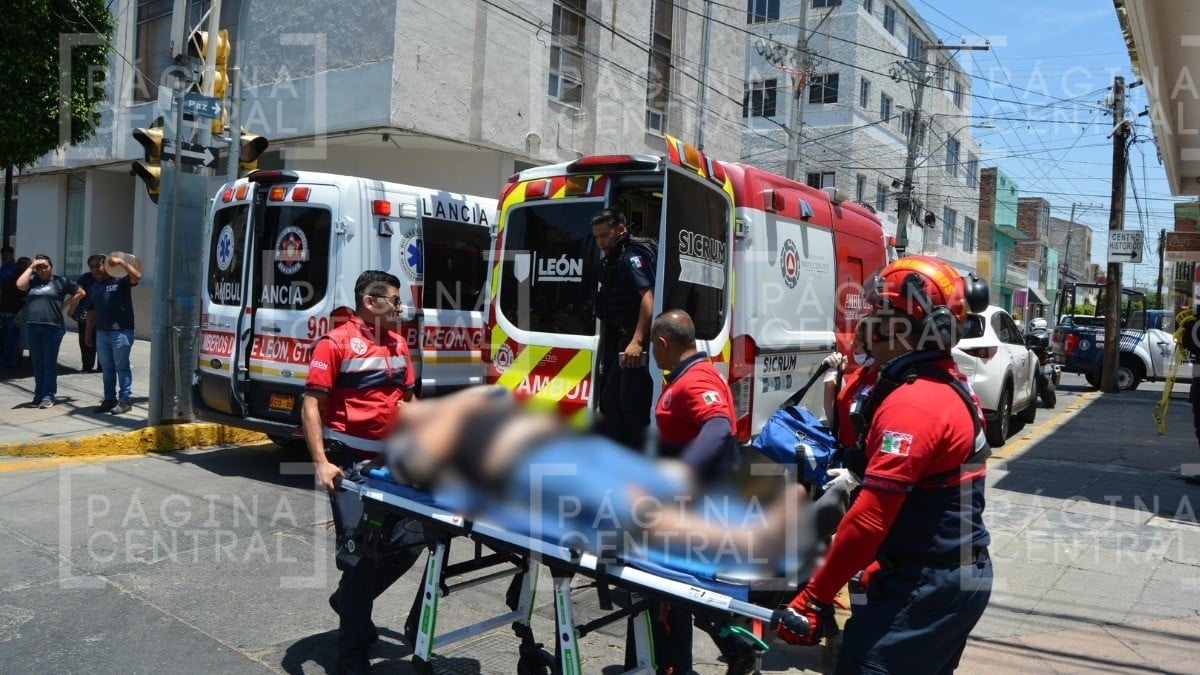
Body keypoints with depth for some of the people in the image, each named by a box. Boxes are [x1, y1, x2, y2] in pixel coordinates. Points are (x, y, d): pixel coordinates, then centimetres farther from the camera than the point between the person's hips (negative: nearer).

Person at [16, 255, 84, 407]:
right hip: (32, 327, 3)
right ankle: (38, 395, 18)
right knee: (37, 362, 10)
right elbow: (20, 285, -10)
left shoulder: (60, 280, 4)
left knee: (49, 362, 0)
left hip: (52, 327, -3)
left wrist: (65, 304, 1)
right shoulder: (32, 280, 10)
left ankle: (48, 396, 4)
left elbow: (80, 292, 9)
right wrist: (30, 267, -2)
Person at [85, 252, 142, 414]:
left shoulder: (120, 280, -1)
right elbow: (91, 311, 19)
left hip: (121, 332, -6)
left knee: (122, 367, -2)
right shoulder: (95, 286, 18)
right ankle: (109, 399, 19)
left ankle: (125, 400, 2)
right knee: (106, 368, 11)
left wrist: (121, 262, -26)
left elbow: (137, 276, -22)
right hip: (101, 333, 7)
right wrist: (88, 333, 17)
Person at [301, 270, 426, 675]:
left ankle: (350, 600, 33)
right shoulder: (336, 343, -10)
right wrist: (321, 462, -21)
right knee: (360, 551, -2)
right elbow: (311, 404, -12)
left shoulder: (397, 345, 11)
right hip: (350, 464, -7)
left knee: (410, 541, 8)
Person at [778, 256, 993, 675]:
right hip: (960, 575, 10)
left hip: (927, 587, -10)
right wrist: (883, 568, 20)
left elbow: (871, 516, -25)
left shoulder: (911, 404, -22)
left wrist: (814, 598, -19)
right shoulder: (950, 388, 11)